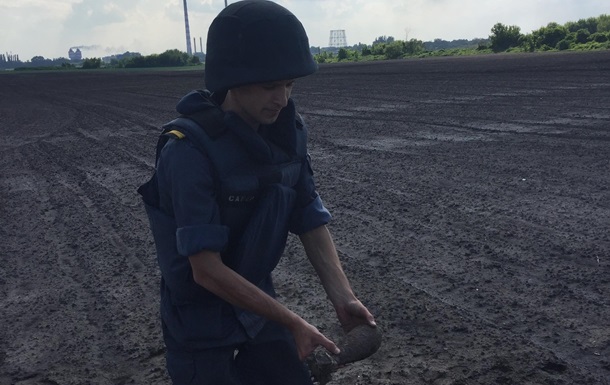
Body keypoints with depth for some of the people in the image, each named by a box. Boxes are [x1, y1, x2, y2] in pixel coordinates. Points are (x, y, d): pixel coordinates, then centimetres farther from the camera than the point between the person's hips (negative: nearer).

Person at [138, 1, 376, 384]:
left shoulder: (288, 133, -8)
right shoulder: (189, 151, -27)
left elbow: (312, 222, -4)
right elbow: (207, 269, -27)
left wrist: (343, 298, -17)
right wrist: (291, 322, -24)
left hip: (257, 302, 6)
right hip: (201, 321, -5)